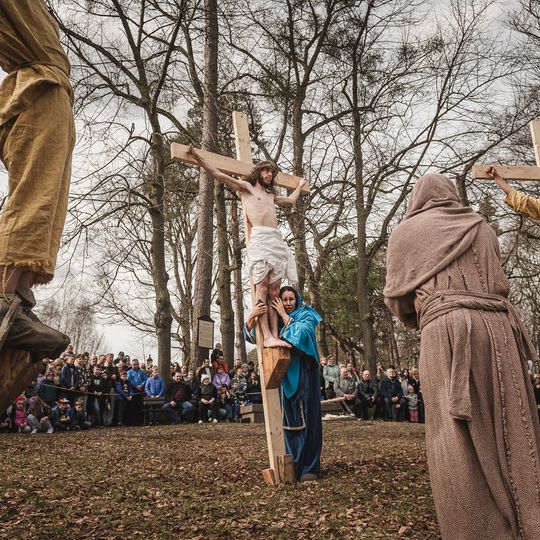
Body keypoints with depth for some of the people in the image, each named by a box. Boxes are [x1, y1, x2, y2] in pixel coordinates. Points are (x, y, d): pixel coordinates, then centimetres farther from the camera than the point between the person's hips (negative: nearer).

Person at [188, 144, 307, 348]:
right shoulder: (245, 186, 15)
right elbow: (217, 174, 10)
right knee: (262, 289, -15)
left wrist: (300, 186, 65)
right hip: (260, 239, -6)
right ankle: (267, 336, -21)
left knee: (274, 292, -4)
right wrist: (196, 155, 6)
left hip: (277, 241, 6)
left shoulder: (270, 195, 32)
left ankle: (275, 335, -9)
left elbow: (290, 200, 51)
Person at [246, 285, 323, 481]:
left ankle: (309, 467, 1)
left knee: (306, 419, -4)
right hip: (285, 376, 4)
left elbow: (300, 334, -18)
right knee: (289, 419, 5)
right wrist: (251, 317, -20)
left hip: (304, 374, -3)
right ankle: (294, 465, 13)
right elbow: (252, 336, -1)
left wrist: (284, 315, -10)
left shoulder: (306, 316, 2)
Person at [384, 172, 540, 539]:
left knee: (458, 439, -4)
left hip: (446, 331, -4)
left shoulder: (407, 231, 12)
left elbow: (396, 296, 12)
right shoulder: (480, 227, 21)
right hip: (498, 327, 4)